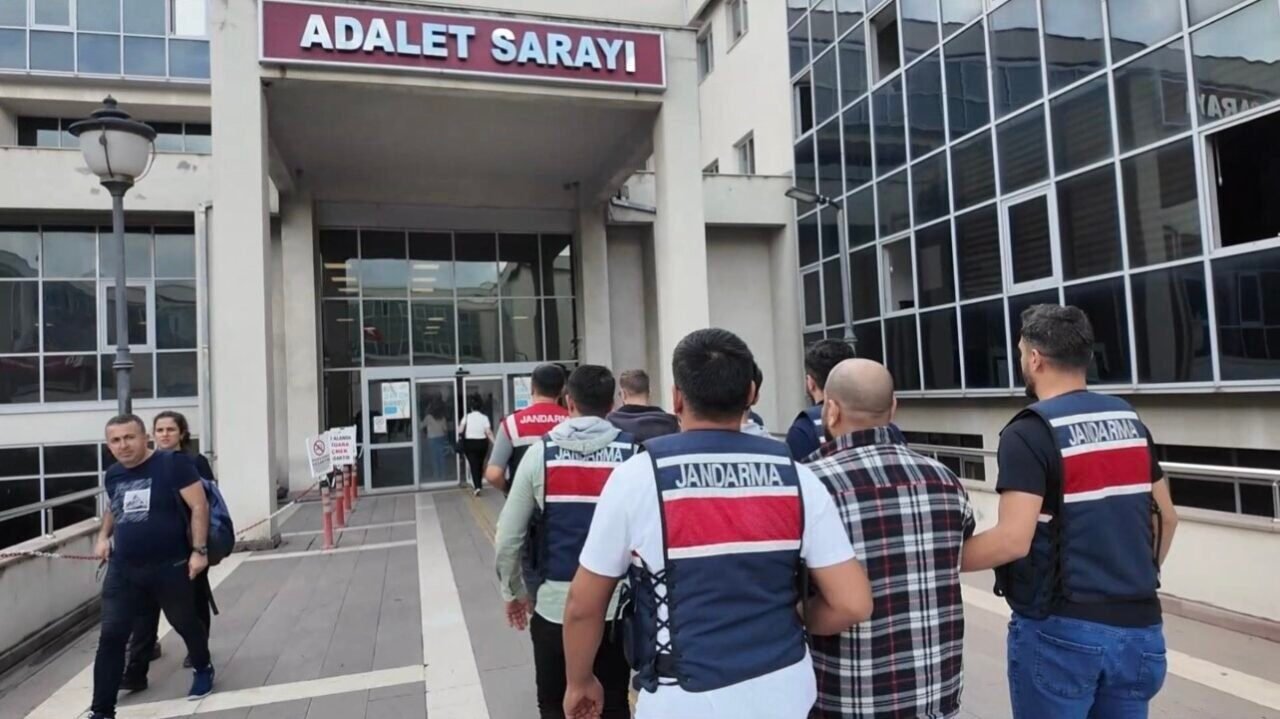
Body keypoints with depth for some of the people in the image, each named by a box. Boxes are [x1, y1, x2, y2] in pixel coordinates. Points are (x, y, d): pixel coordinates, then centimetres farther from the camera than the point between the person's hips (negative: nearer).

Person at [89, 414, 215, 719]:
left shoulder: (173, 463, -14)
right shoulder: (112, 475, 6)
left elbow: (199, 506, -16)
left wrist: (199, 550, -20)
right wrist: (103, 536, 10)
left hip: (171, 567, -4)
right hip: (123, 569, 5)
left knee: (185, 623, 13)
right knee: (111, 636, 1)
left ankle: (203, 670, 40)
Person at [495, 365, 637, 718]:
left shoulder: (540, 453, -3)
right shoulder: (633, 453, -6)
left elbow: (508, 537, -1)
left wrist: (513, 592, 13)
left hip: (555, 604, 0)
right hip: (616, 603, 0)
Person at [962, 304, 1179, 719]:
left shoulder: (1031, 432, -16)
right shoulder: (1130, 421, 6)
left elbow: (1013, 540, -23)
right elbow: (1165, 517, 14)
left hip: (1061, 630, -6)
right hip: (1138, 625, 7)